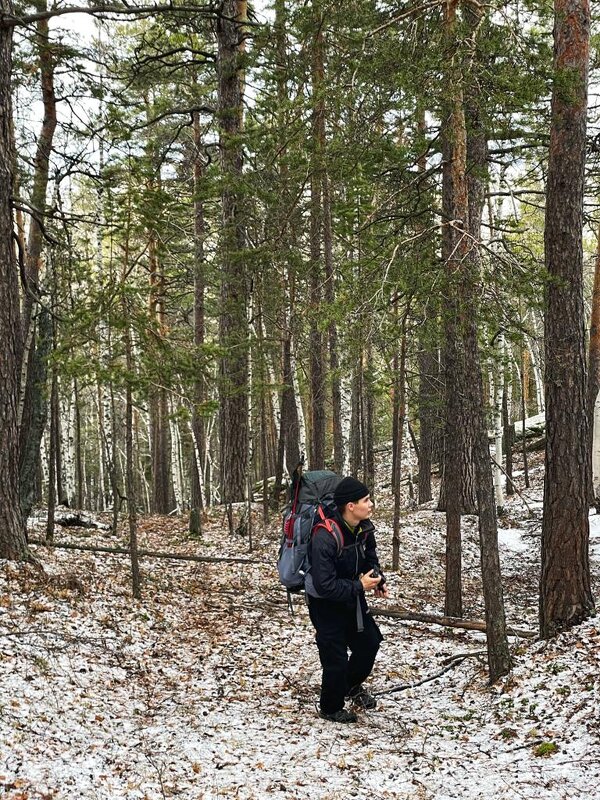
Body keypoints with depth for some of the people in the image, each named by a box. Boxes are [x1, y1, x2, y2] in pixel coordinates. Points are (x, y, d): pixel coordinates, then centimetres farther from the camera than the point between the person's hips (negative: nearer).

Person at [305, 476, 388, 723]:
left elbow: (369, 557, 13)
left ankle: (351, 685, 41)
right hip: (326, 603, -7)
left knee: (369, 642, 14)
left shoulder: (364, 528, -8)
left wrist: (378, 580, -6)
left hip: (352, 598, 8)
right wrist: (359, 587, -25)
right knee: (336, 657, -1)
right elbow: (325, 586, -32)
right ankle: (331, 708, 23)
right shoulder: (325, 538, -33)